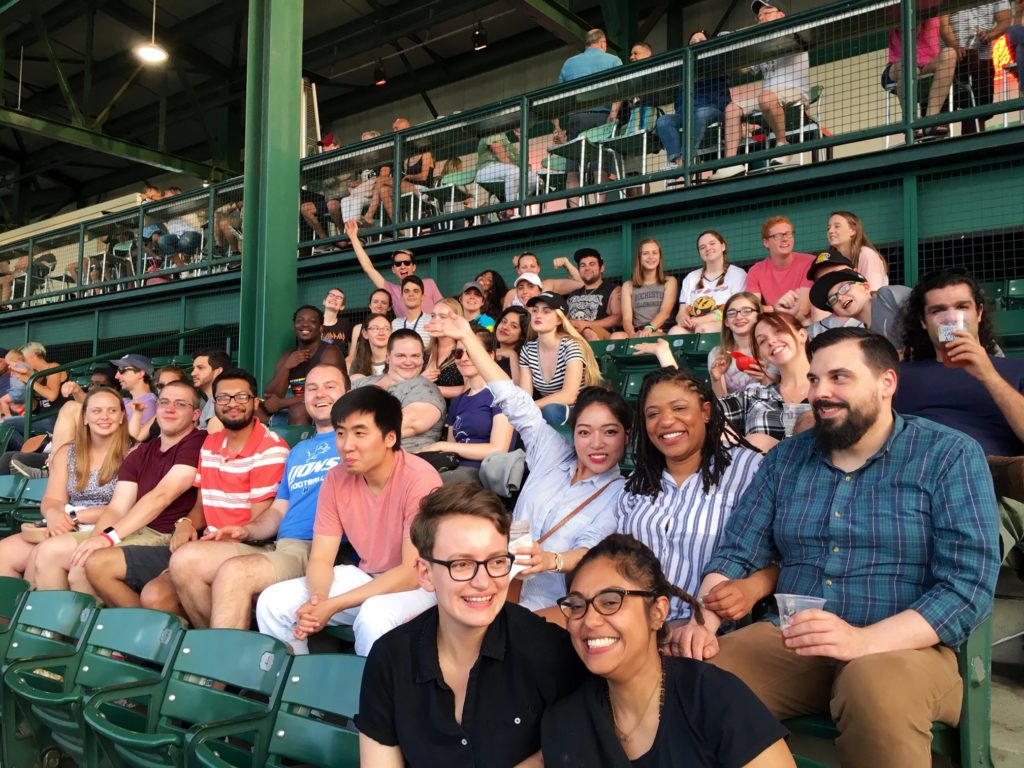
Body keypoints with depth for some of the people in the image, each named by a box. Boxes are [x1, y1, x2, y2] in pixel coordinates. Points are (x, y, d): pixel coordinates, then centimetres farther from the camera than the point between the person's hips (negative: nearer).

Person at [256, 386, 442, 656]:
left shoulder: (419, 479, -23)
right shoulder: (336, 479, -5)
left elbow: (414, 571, -25)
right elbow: (321, 558, -2)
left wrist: (333, 605, -26)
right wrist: (317, 599, -26)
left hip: (420, 585, -6)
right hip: (365, 577, 6)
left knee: (373, 617, -36)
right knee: (272, 602, -7)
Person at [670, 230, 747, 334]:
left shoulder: (737, 274, 9)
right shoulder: (691, 278, 21)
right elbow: (682, 312, 13)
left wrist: (703, 320, -18)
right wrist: (682, 318, -15)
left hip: (724, 326, -2)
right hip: (692, 328, 2)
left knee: (704, 329, -38)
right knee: (676, 331, -34)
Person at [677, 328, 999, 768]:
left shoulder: (949, 455, -3)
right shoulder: (785, 458, 10)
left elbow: (969, 583, -13)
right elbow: (736, 555, 8)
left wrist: (863, 640, -27)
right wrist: (703, 620, -13)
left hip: (902, 647, -3)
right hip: (789, 644, 3)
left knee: (878, 686, -37)